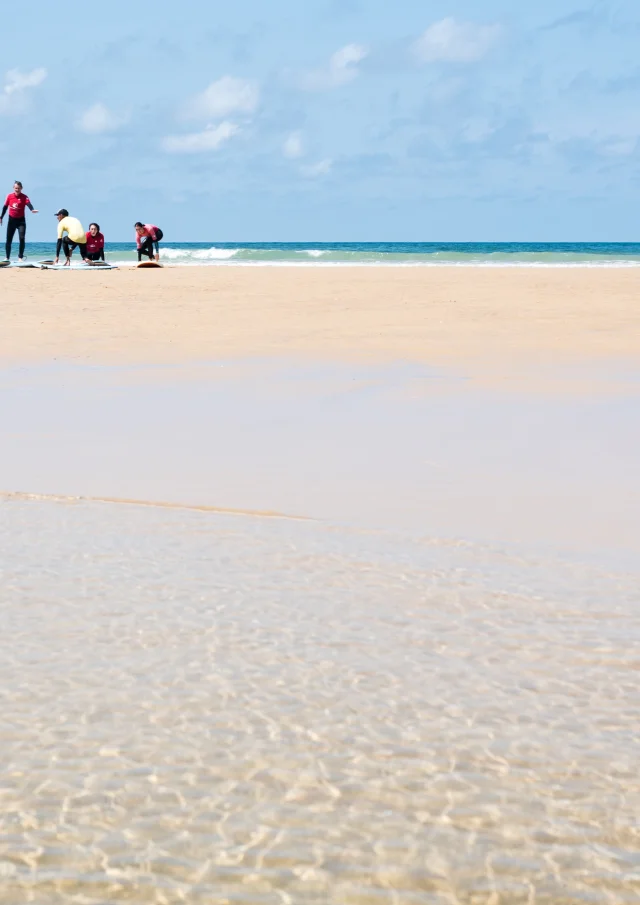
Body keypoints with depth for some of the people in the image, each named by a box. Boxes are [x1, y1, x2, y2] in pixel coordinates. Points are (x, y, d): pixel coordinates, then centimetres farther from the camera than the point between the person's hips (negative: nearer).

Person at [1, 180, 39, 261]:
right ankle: (7, 257, 18)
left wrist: (32, 209, -50)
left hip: (21, 220, -3)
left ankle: (20, 257, -5)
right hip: (11, 220, 3)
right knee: (9, 239, 7)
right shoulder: (9, 196, -1)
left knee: (22, 238, -13)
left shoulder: (24, 197, -10)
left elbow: (28, 204, -28)